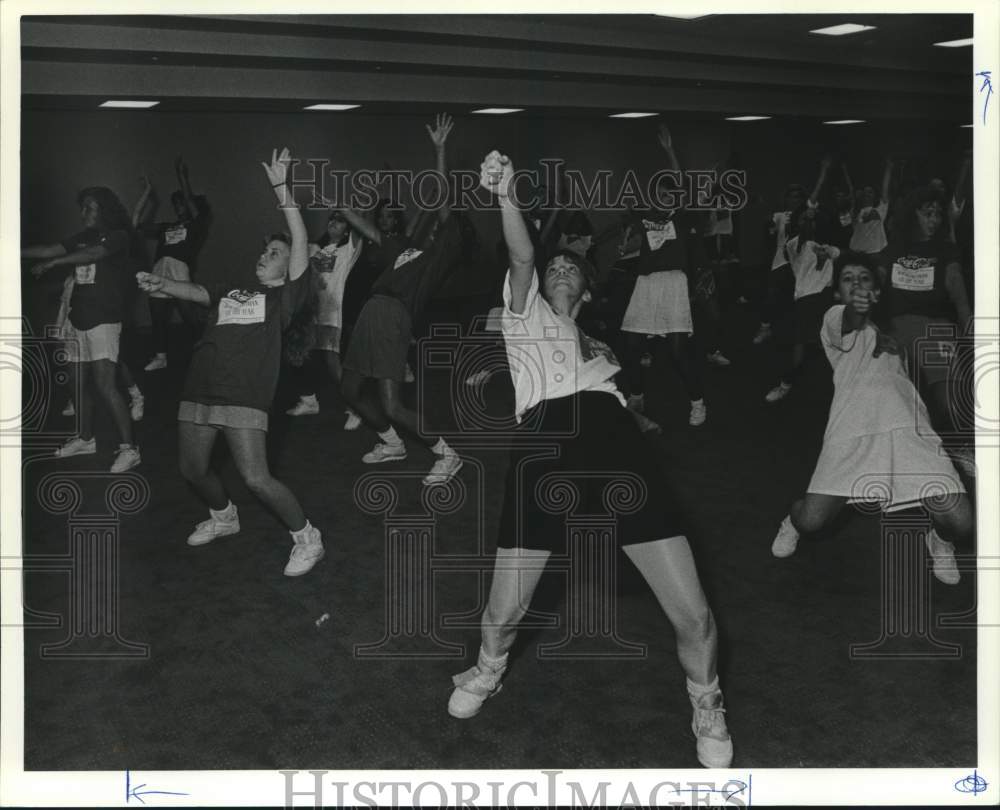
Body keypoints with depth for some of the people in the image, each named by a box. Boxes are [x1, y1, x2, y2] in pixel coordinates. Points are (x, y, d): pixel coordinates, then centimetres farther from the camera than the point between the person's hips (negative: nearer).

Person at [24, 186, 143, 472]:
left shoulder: (119, 236, -5)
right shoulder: (83, 237, 16)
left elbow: (93, 254, -21)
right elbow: (49, 250, 11)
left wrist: (53, 263, -25)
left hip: (104, 320, -7)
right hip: (77, 319, 7)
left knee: (105, 384, -16)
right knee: (81, 382, 12)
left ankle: (129, 448, -14)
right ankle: (86, 439, 27)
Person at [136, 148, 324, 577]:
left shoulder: (283, 296, 5)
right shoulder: (229, 292, 20)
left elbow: (300, 243, -4)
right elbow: (193, 291, 6)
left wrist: (281, 187, -8)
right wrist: (162, 283, -16)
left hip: (244, 399, -6)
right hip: (198, 394, 6)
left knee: (256, 478, -15)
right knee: (194, 470, 16)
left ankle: (307, 538, 3)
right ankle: (223, 517, 45)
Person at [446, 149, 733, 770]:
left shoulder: (599, 346, 35)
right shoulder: (526, 312, 21)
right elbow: (522, 257, 1)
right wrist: (506, 195, -14)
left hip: (615, 443, 3)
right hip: (547, 446, -3)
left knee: (693, 614, -7)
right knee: (504, 613, -3)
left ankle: (708, 708, 22)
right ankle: (488, 672, 34)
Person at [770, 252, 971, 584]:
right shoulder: (834, 317, 14)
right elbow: (846, 327, -8)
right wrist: (855, 310, -30)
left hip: (907, 428, 3)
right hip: (851, 432, -3)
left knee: (960, 523, -12)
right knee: (810, 521, -13)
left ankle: (939, 540, 26)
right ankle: (793, 523, 27)